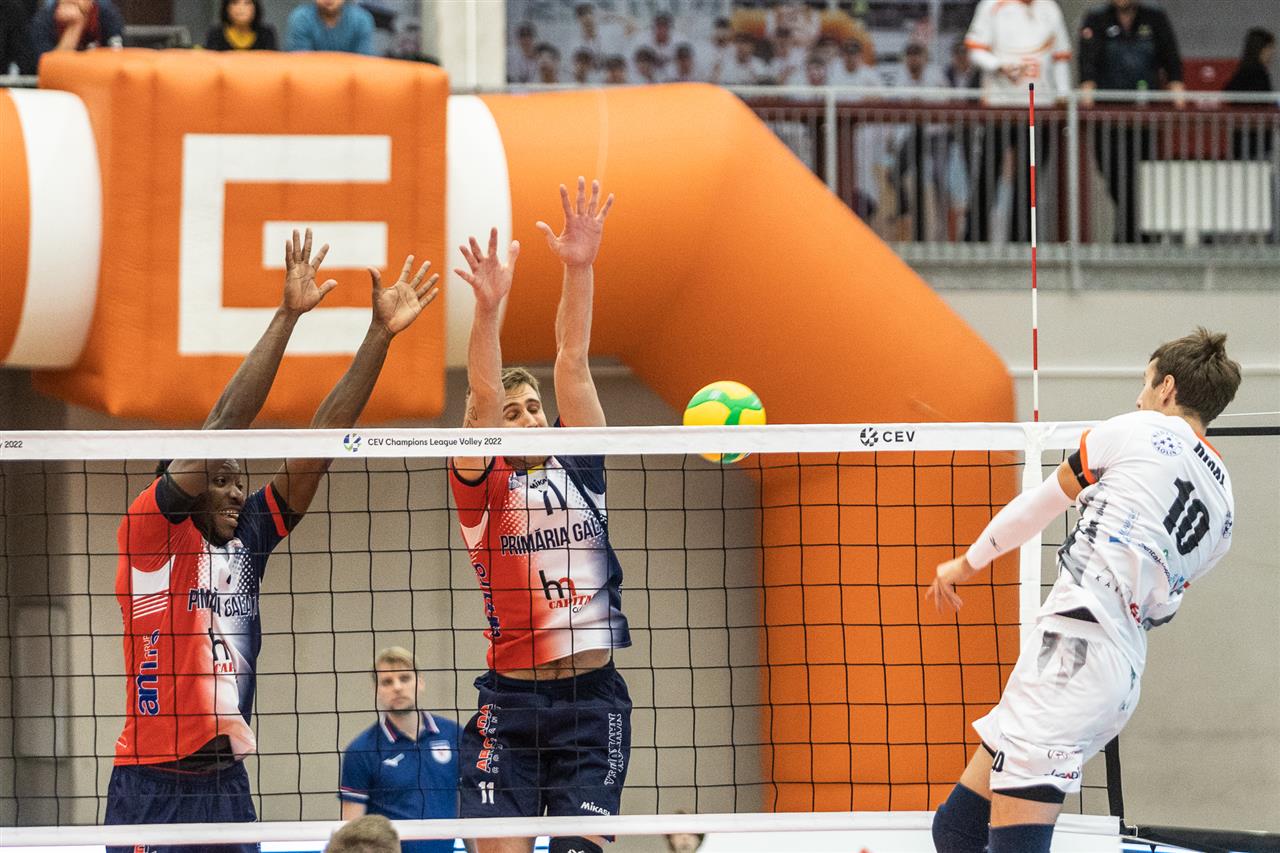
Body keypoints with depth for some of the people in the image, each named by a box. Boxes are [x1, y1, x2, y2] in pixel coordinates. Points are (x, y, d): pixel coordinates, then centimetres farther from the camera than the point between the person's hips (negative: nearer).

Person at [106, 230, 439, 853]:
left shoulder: (247, 539, 11)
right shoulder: (150, 531, -4)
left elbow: (319, 443, 9)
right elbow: (223, 424, -12)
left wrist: (381, 333, 5)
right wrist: (286, 316, -14)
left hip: (226, 783, 6)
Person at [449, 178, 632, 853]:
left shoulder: (578, 468, 10)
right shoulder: (482, 483, 3)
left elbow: (572, 364, 0)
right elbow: (482, 400, -13)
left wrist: (580, 268, -11)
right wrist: (489, 309, -29)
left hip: (593, 696, 2)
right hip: (511, 701, -2)